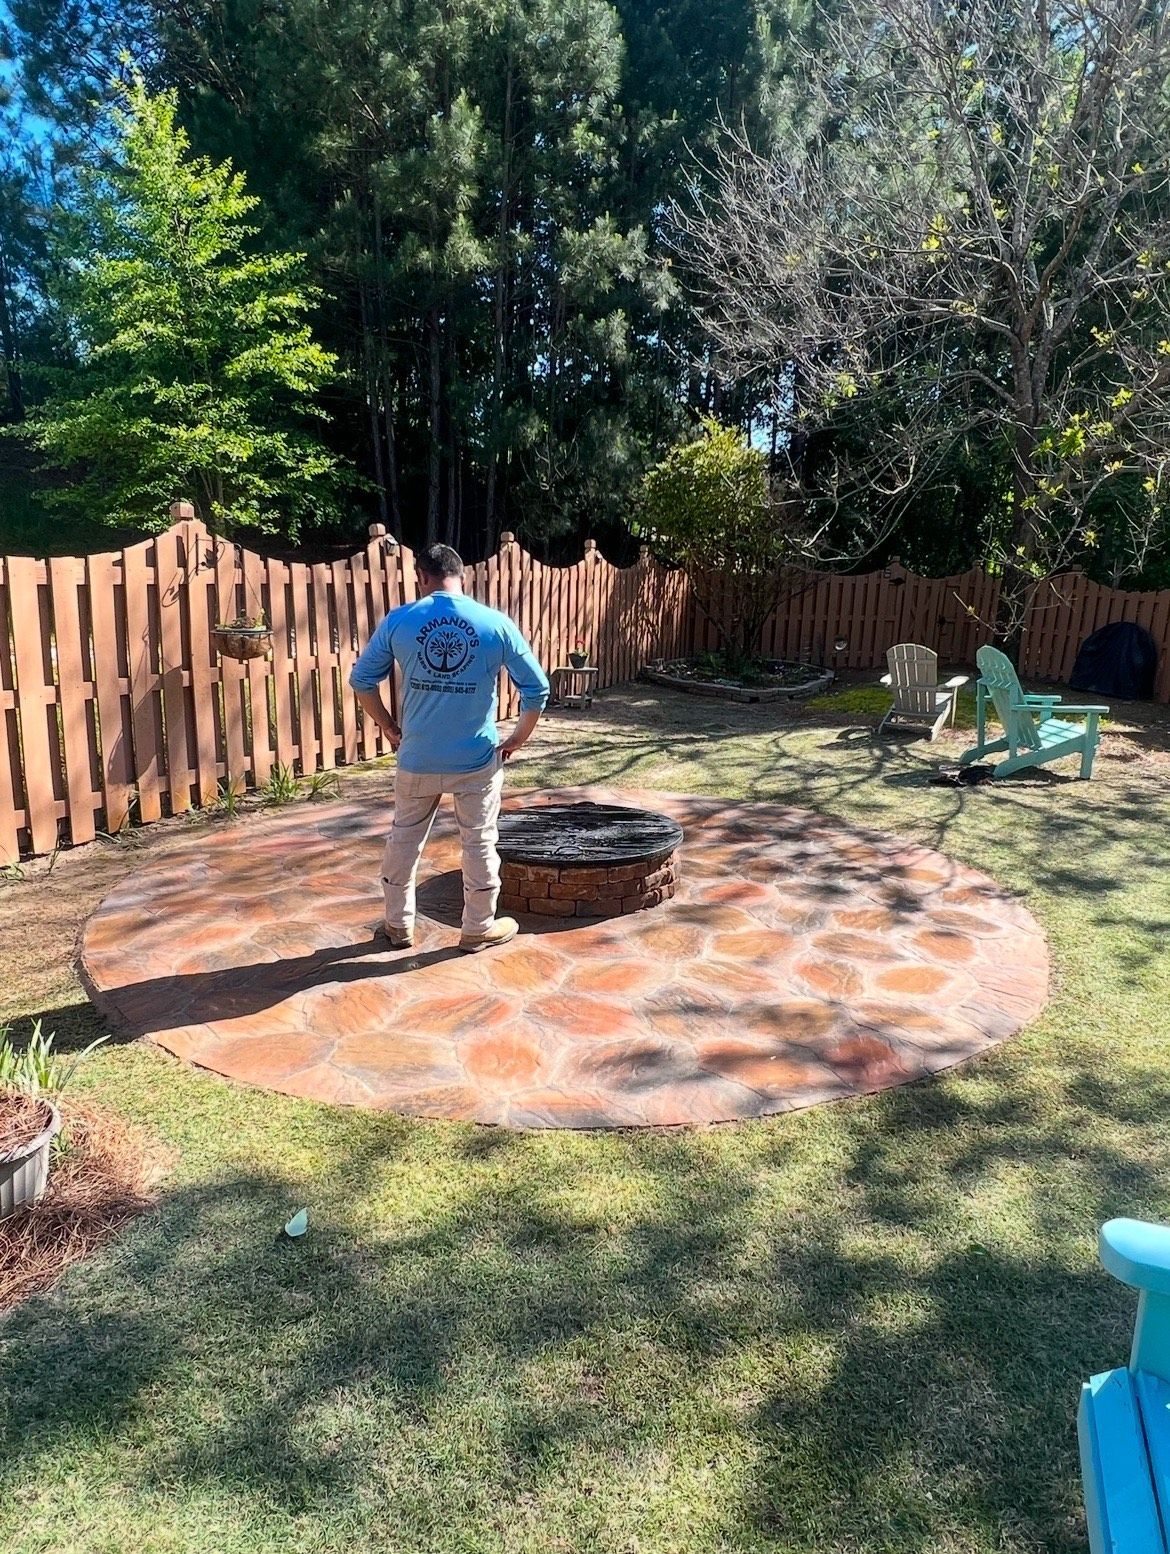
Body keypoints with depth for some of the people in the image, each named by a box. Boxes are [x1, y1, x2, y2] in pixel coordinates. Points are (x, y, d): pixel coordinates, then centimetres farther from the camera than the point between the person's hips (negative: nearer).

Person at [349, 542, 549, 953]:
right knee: (479, 843, 13)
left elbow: (361, 679, 2)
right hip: (478, 759, -1)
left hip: (417, 759, 1)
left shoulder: (398, 621, -5)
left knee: (404, 839, 19)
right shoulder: (496, 623, -7)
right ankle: (479, 929, 26)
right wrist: (517, 740, 7)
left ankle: (399, 925, 31)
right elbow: (537, 689, -5)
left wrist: (390, 729, 12)